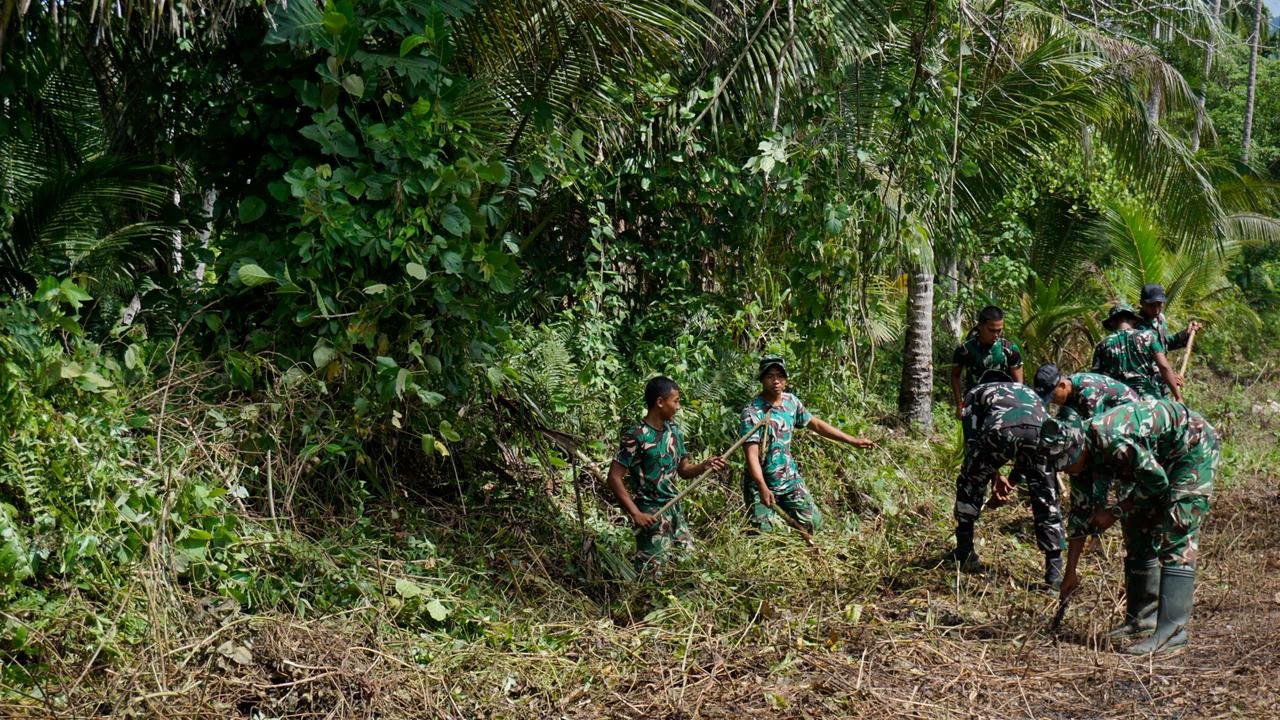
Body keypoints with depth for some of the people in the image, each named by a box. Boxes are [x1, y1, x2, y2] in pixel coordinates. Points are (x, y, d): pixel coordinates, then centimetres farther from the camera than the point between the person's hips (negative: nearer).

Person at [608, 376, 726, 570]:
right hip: (651, 515, -7)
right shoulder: (635, 436, -15)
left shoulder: (674, 431, 8)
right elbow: (614, 478, -16)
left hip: (675, 510, 7)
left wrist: (704, 466, -5)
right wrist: (636, 514, -18)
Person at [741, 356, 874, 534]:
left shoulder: (791, 402, 1)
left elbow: (816, 424, 14)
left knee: (813, 523, 6)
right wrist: (763, 488, -36)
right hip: (760, 482, -6)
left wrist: (852, 440, 13)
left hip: (790, 479, 6)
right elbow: (752, 454, -24)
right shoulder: (752, 412, -19)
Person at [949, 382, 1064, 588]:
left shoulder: (976, 393, 37)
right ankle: (1054, 571, 12)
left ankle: (964, 554, 28)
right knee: (1047, 501, 17)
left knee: (969, 485, 24)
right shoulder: (1028, 392, 46)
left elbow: (972, 440, 26)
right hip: (1039, 430, 2)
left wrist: (995, 476, 33)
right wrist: (1015, 478, 57)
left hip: (1000, 430, -2)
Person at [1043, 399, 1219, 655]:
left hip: (1194, 446, -9)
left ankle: (1171, 630, -19)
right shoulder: (1082, 452, -7)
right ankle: (1141, 617, 17)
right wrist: (1070, 572, 5)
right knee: (1137, 531, 8)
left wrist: (1115, 511, -14)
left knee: (1175, 538, -16)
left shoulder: (1111, 440, -34)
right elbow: (1080, 512, 2)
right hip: (1158, 457, 9)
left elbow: (1157, 481, -23)